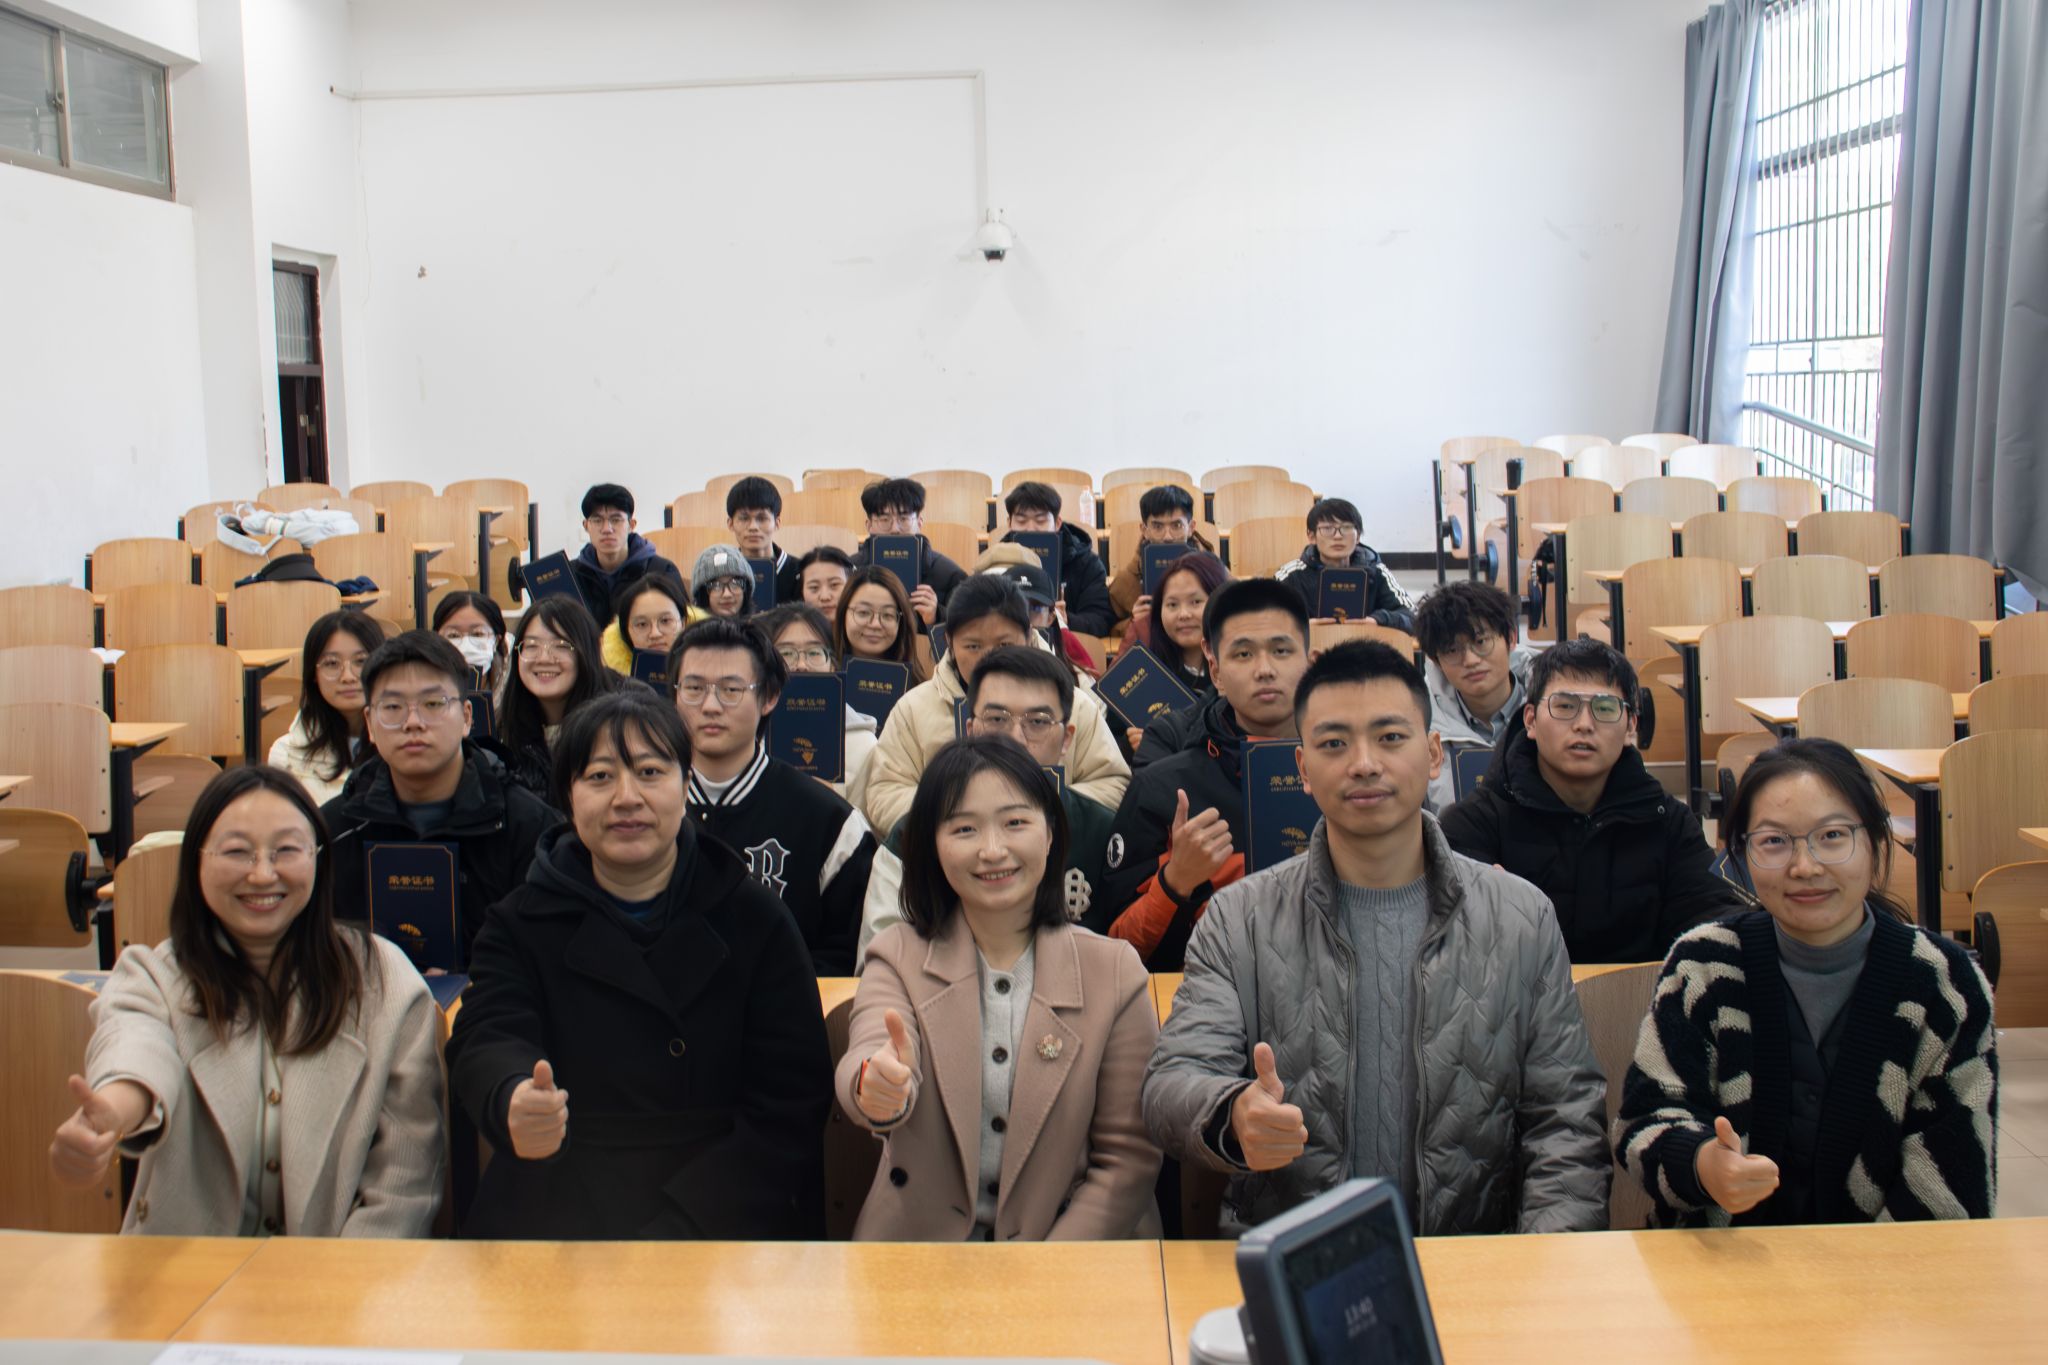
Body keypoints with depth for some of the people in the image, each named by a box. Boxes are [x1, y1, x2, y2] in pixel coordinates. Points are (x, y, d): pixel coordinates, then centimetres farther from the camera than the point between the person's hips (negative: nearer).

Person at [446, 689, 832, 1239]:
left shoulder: (755, 920, 6)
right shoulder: (521, 924, 10)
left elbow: (789, 1104, 0)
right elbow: (487, 1043, -7)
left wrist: (669, 1231, -12)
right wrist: (513, 1102, -32)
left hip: (719, 1216, 0)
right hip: (548, 1215, 1)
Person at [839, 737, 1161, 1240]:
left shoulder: (1115, 973, 0)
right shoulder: (897, 958, 3)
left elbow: (1129, 1155, 1)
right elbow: (867, 1058, -17)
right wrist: (879, 1089, -40)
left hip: (1069, 1241, -3)